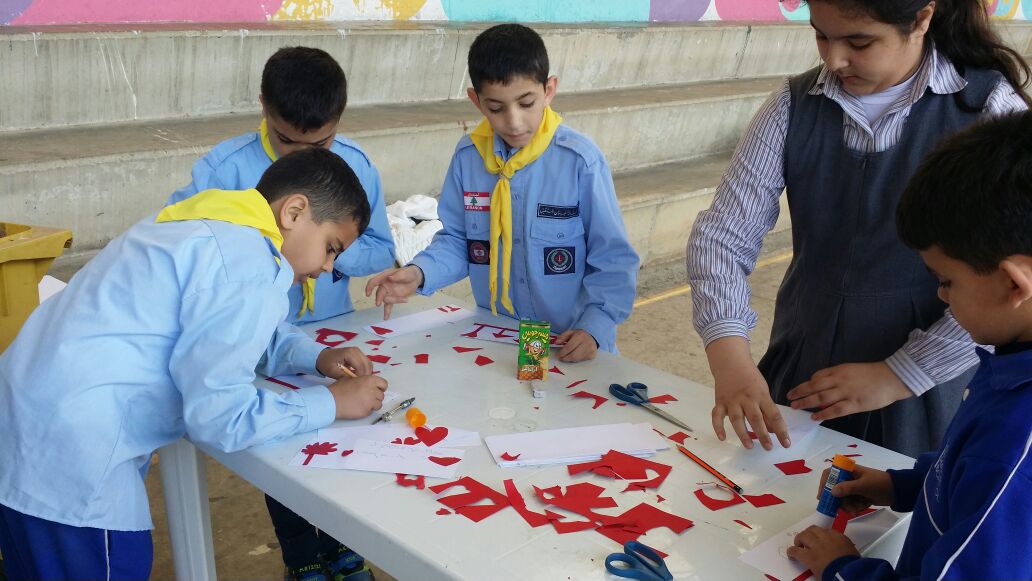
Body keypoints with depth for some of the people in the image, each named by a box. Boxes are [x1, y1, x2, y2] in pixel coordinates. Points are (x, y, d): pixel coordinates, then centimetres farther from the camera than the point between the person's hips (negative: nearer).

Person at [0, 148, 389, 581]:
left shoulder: (211, 224, 9)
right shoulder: (248, 272, -20)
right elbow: (220, 418, -20)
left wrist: (315, 356, 9)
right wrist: (331, 403, -8)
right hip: (66, 455, -10)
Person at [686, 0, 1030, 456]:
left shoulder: (988, 108, -11)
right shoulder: (794, 105, -4)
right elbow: (721, 234, -8)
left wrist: (898, 375, -17)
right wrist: (728, 357, -23)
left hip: (924, 393, -2)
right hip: (798, 383, 3)